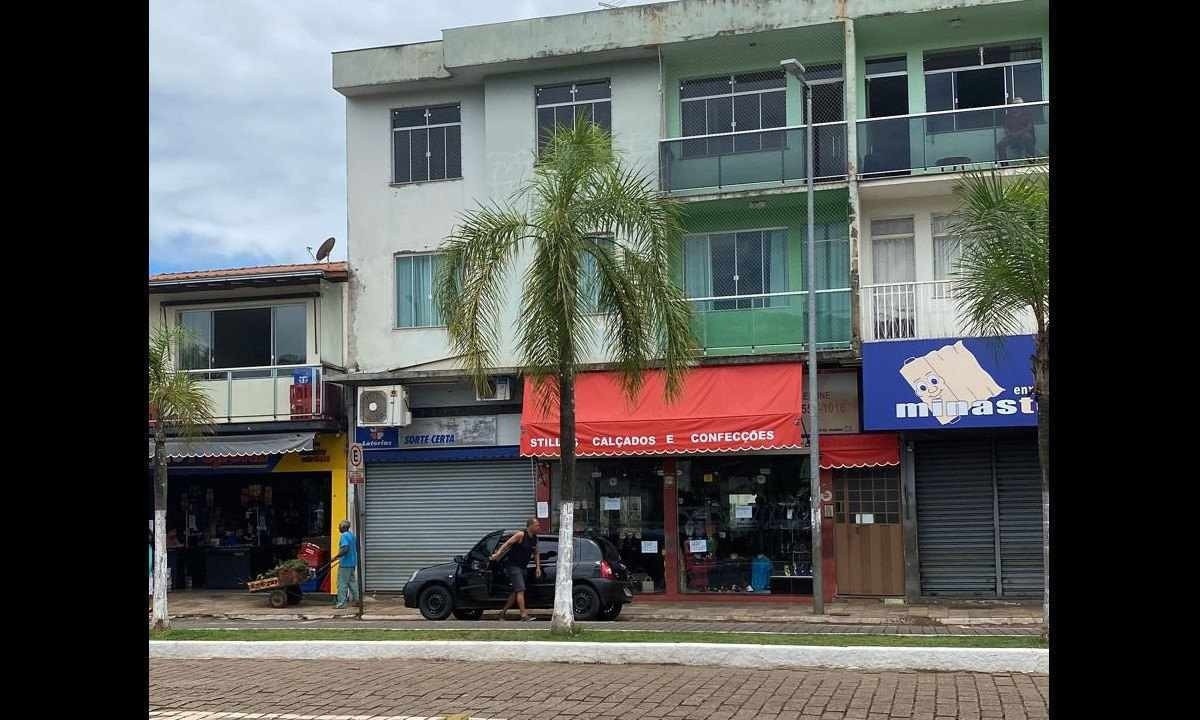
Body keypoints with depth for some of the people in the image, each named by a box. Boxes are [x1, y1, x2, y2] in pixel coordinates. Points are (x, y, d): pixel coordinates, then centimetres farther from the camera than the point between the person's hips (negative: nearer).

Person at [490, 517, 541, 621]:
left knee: (516, 591, 10)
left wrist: (538, 567, 9)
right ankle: (524, 615, -17)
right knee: (520, 590, -14)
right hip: (513, 566, -8)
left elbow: (535, 554, 18)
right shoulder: (521, 535, -14)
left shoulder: (534, 538, 7)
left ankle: (503, 612, 20)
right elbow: (507, 544, -18)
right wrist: (497, 554, -29)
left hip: (522, 567, 8)